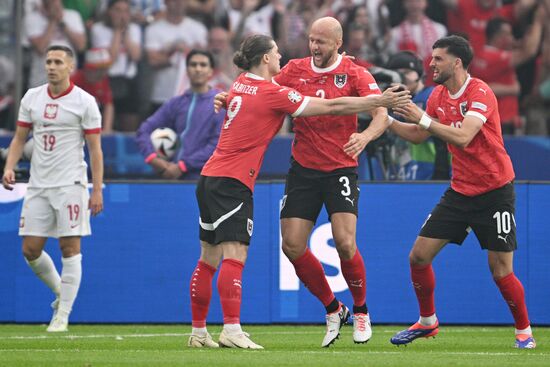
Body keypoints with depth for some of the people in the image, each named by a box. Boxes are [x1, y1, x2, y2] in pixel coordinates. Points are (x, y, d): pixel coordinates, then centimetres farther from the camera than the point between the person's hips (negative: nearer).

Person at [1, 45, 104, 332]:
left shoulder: (84, 102, -4)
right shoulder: (31, 98, 9)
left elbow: (95, 149, -3)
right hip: (38, 186, 4)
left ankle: (63, 315, -1)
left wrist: (97, 190, -9)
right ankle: (60, 291, 26)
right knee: (30, 249, 1)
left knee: (69, 248, -6)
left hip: (70, 185, -4)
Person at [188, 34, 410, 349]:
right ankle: (232, 331, -23)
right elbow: (332, 107, -10)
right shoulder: (273, 94, -11)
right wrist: (380, 101, -5)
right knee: (235, 257, -14)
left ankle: (198, 332, 14)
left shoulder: (242, 84, 11)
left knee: (209, 260, 11)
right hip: (233, 182, -9)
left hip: (210, 179, 9)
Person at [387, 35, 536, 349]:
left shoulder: (480, 93, -18)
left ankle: (524, 331, 11)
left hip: (494, 191, -7)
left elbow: (462, 137, -31)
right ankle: (427, 322, 19)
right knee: (419, 256, 1)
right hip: (460, 191, 7)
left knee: (501, 270, -8)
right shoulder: (438, 95, 5)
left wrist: (424, 119, -27)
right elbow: (418, 135, 19)